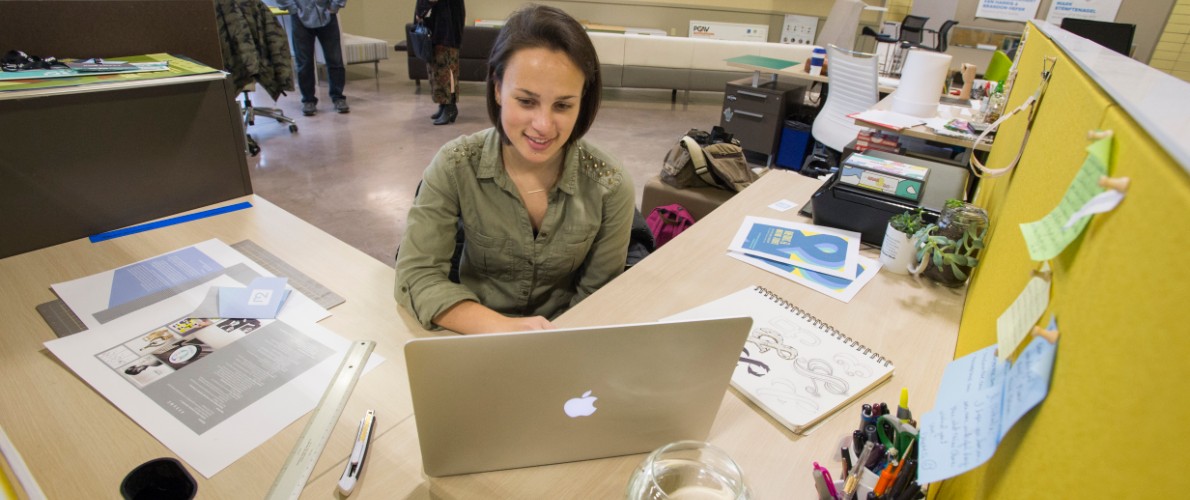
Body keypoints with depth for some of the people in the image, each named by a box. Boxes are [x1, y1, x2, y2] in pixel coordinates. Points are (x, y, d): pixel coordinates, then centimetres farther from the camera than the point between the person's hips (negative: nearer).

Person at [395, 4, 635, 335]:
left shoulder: (610, 186, -13)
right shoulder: (456, 166, -13)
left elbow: (598, 296, -5)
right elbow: (416, 274, -14)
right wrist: (501, 327, -28)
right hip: (476, 338, 0)